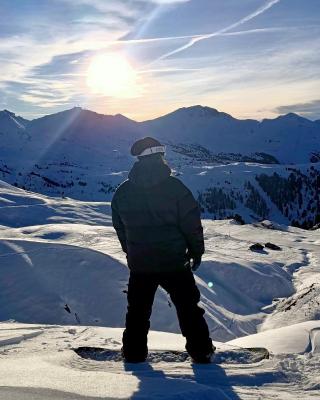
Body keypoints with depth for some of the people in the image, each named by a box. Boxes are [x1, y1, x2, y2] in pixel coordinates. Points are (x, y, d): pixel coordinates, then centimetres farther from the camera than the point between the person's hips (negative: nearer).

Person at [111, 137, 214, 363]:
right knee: (188, 308, 13)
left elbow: (119, 227, 9)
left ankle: (134, 353, 24)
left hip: (139, 265, 3)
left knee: (138, 310, 17)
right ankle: (201, 351, 19)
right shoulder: (175, 187, -13)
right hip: (174, 262, -2)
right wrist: (196, 252, 4)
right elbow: (192, 223, -11)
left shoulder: (123, 192, -1)